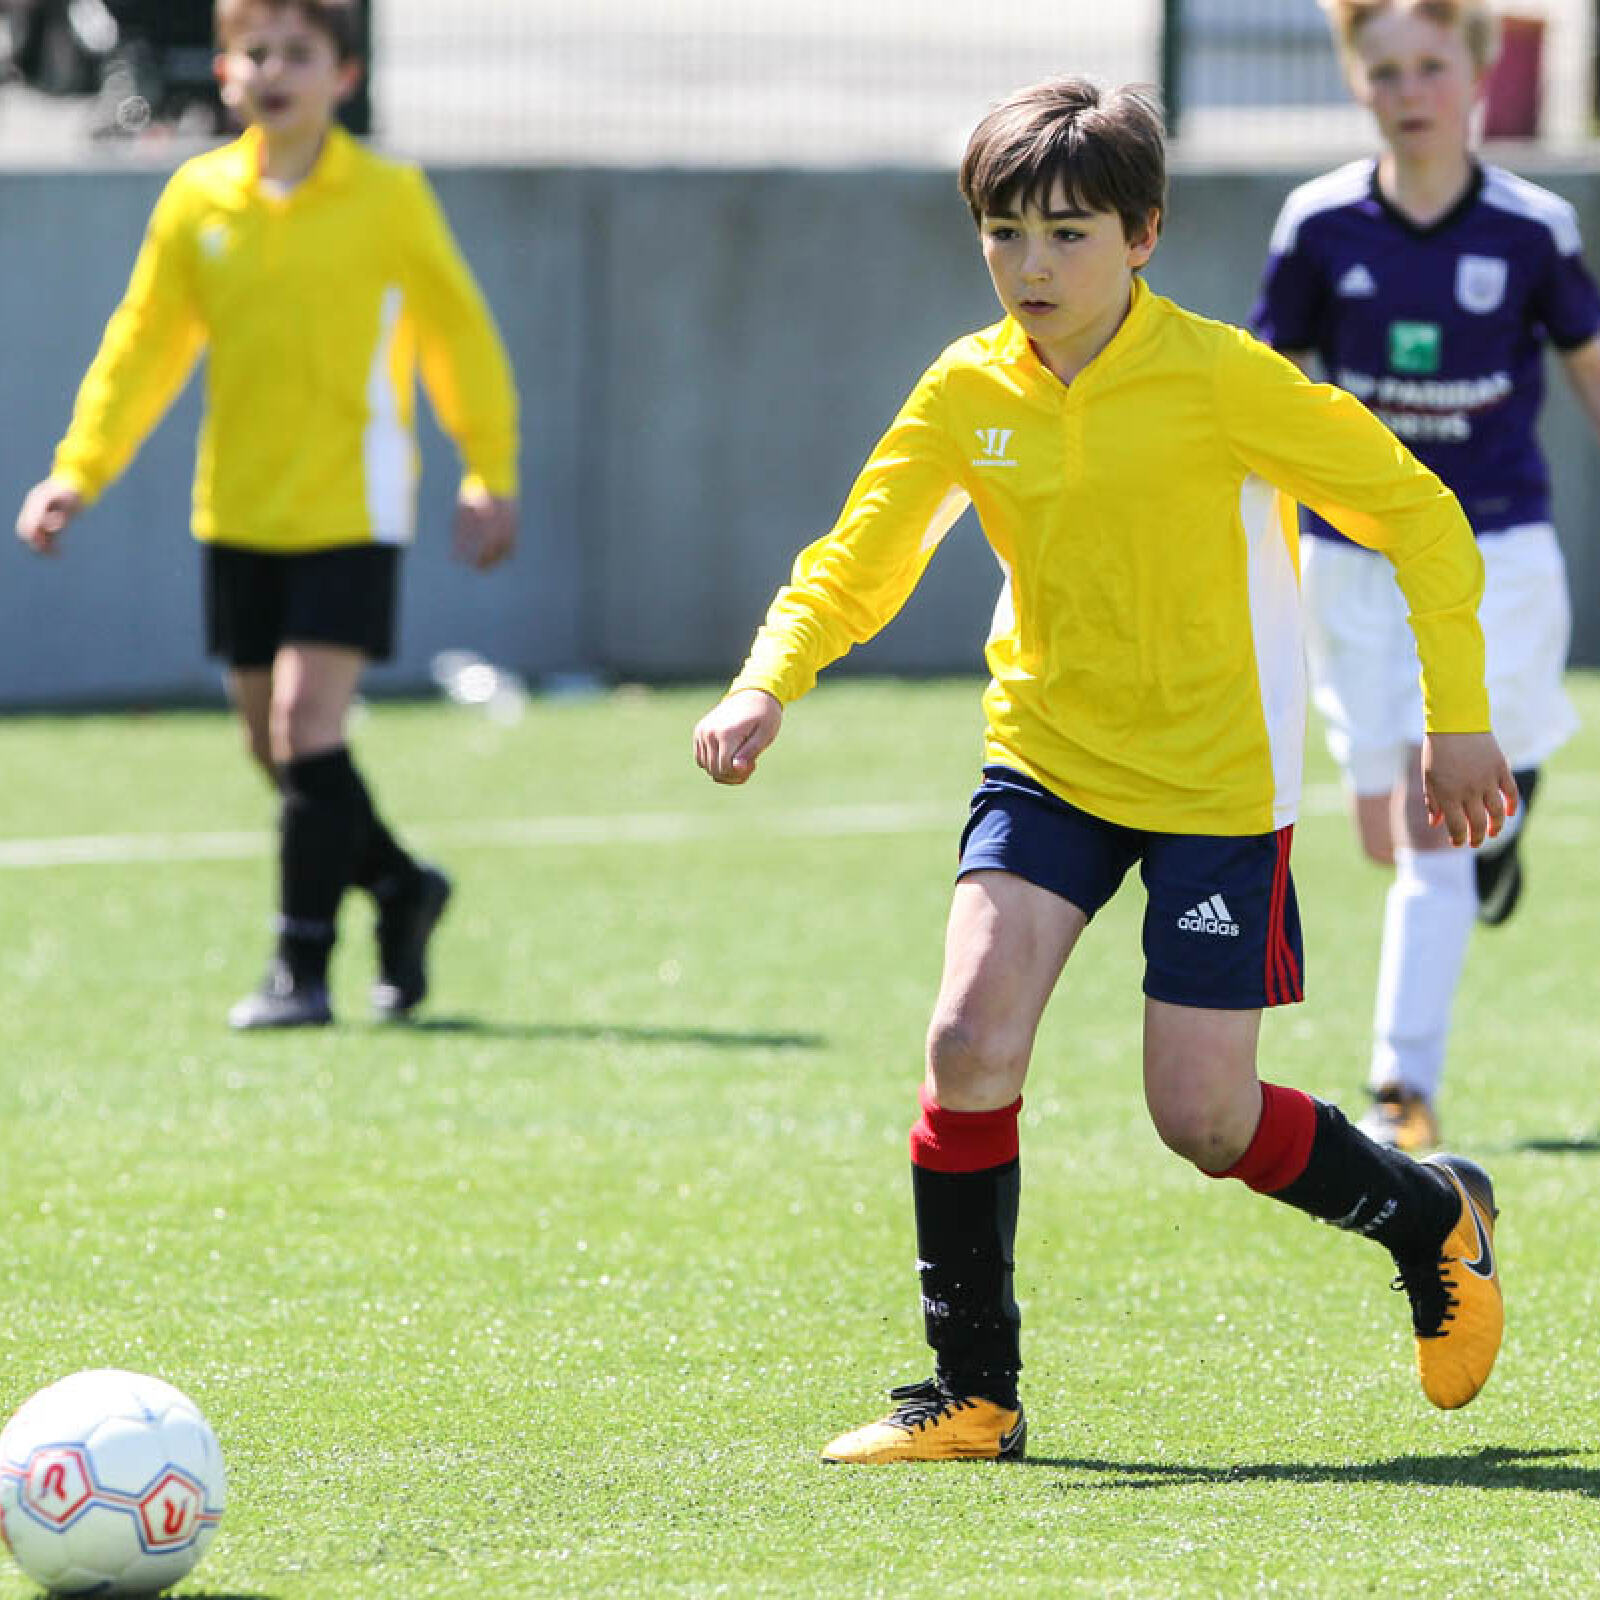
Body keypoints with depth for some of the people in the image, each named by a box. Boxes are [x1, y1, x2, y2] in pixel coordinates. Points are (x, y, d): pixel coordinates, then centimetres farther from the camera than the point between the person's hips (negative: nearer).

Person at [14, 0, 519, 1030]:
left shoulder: (390, 200, -5)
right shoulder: (196, 201, 3)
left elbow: (460, 336, 4)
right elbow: (143, 346, 6)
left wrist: (493, 479, 4)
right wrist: (79, 471, -3)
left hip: (350, 511, -4)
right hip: (239, 511, 4)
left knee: (307, 721, -15)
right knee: (276, 742, 9)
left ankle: (302, 970, -10)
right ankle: (400, 888, 33)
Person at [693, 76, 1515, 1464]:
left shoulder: (1217, 379, -16)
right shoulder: (967, 395, -4)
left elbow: (1416, 515, -9)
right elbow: (855, 564, 0)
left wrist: (1458, 719, -7)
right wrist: (767, 687, -20)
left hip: (1217, 776, -4)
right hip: (1047, 755, 4)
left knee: (1202, 1116, -4)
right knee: (972, 1037, -16)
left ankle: (1434, 1219, 27)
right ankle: (974, 1393, -2)